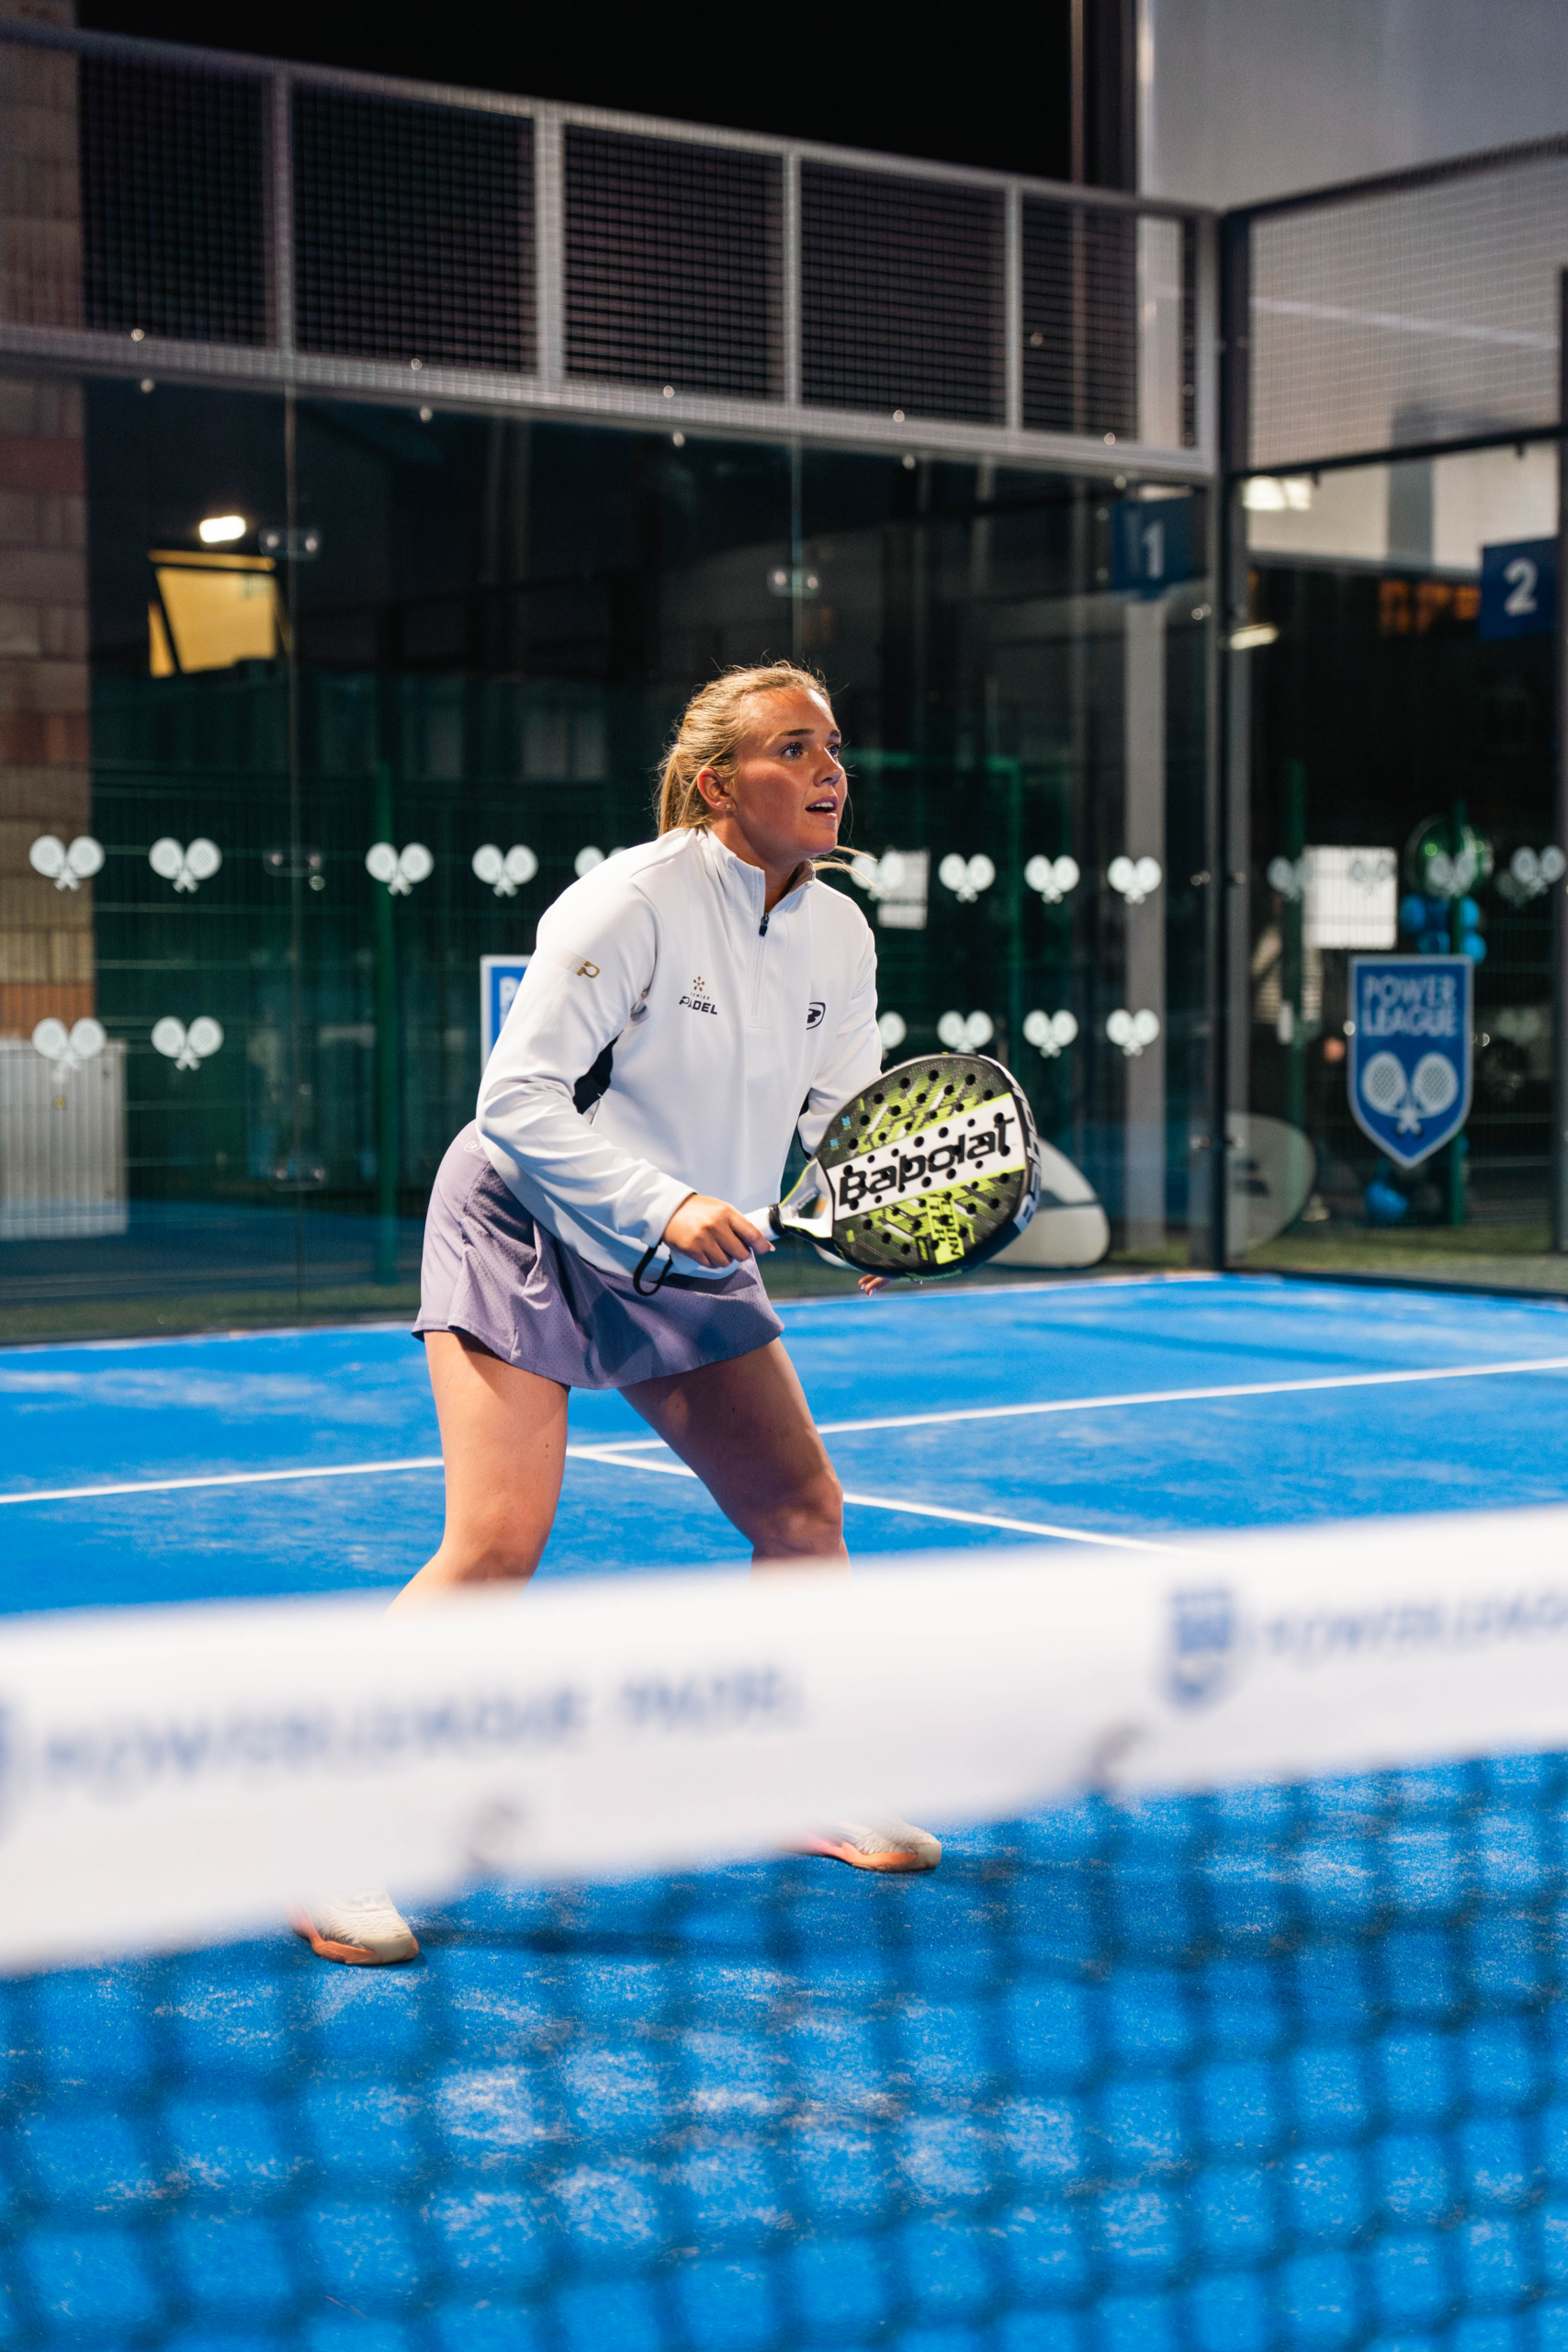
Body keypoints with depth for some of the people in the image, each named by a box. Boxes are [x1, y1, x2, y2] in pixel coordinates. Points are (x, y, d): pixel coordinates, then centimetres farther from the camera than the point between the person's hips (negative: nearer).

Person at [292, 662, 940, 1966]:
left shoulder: (839, 938, -2)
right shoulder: (633, 902, -23)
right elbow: (519, 1097, -24)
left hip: (687, 1265, 7)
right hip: (525, 1231, -7)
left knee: (805, 1509, 7)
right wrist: (666, 1203, -33)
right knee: (496, 1548, -18)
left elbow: (847, 1116, 8)